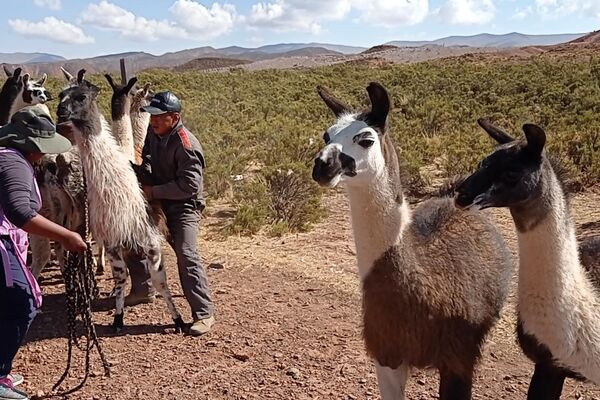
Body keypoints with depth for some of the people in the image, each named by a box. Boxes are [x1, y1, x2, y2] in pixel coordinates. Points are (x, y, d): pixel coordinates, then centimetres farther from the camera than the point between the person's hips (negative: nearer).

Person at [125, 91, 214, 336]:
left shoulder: (186, 145, -25)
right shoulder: (153, 132, 0)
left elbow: (189, 185, -29)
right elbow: (147, 154, 21)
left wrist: (153, 192, -25)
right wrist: (145, 172, -1)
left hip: (183, 206, -9)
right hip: (157, 201, 9)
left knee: (187, 255, -20)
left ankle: (204, 313, -15)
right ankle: (143, 290, 40)